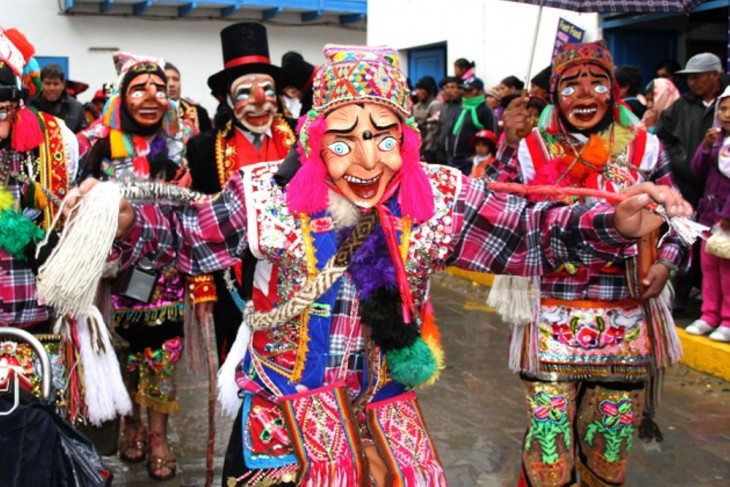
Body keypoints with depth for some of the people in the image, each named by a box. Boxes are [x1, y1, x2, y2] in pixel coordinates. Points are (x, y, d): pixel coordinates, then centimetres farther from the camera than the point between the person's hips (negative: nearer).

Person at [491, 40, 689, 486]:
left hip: (625, 323, 2)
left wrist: (666, 263, -8)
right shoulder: (532, 148, -1)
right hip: (552, 322, -1)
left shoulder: (644, 148, 2)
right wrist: (509, 148, -12)